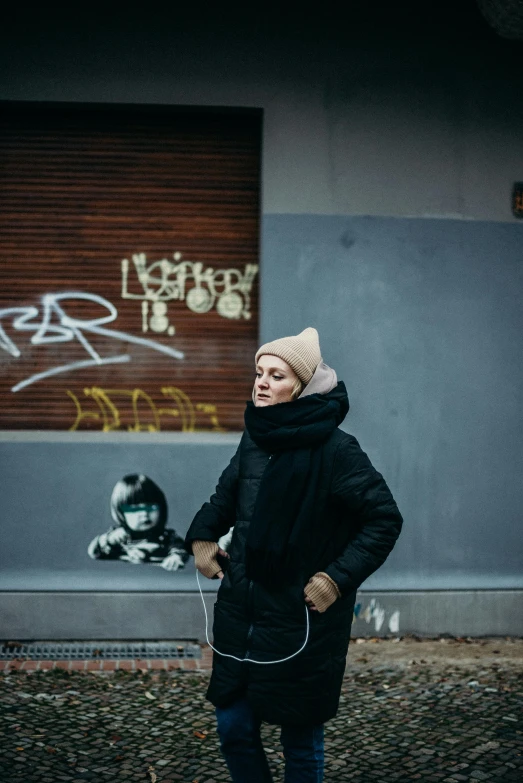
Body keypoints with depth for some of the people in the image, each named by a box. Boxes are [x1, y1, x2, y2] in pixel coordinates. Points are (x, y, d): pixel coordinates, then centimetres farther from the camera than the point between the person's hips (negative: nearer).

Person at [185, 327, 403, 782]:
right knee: (233, 728, 12)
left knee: (301, 740, 8)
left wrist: (338, 578, -17)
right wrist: (202, 536, 3)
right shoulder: (255, 440, 4)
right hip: (240, 615, 6)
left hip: (302, 621, -6)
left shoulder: (336, 451, -16)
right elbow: (226, 495, 20)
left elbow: (385, 519, -13)